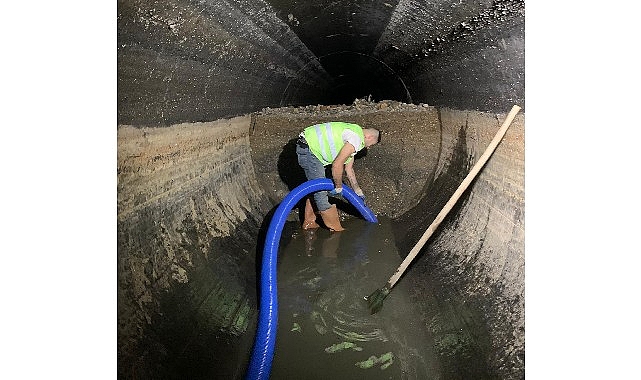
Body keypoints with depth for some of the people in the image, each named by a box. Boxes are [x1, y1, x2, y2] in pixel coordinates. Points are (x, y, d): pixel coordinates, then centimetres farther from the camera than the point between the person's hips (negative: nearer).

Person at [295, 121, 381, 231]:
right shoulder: (356, 139, -14)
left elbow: (349, 168, 26)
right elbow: (337, 165, -19)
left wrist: (357, 190, 30)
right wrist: (339, 187, -5)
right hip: (308, 148, -11)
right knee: (321, 190, -3)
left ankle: (309, 222, 30)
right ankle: (336, 229, 7)